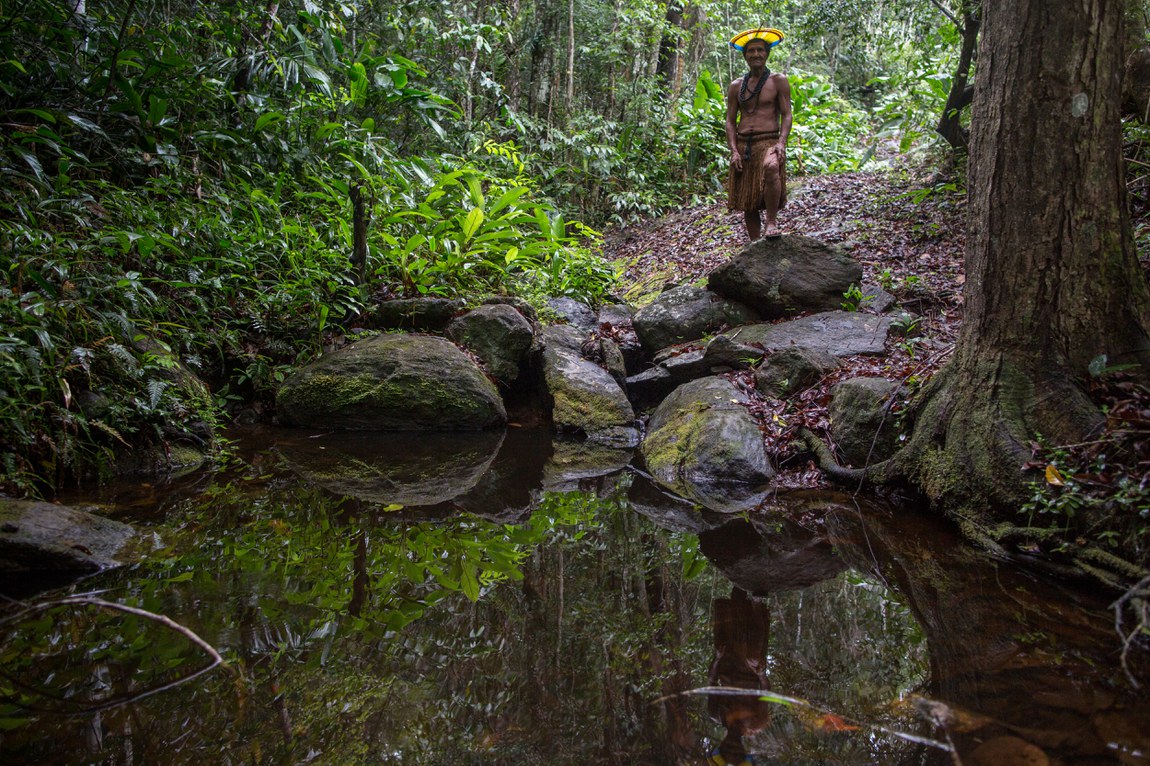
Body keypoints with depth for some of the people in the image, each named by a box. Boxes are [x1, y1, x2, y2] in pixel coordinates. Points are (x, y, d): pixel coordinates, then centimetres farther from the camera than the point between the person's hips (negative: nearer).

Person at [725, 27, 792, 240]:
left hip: (769, 142, -4)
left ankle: (772, 222, -28)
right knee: (747, 204, 4)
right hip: (742, 146, 4)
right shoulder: (736, 86, 13)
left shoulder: (778, 81, 6)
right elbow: (730, 121, 10)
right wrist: (734, 151, -4)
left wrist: (781, 142, -16)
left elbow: (786, 115, 1)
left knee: (771, 167, -38)